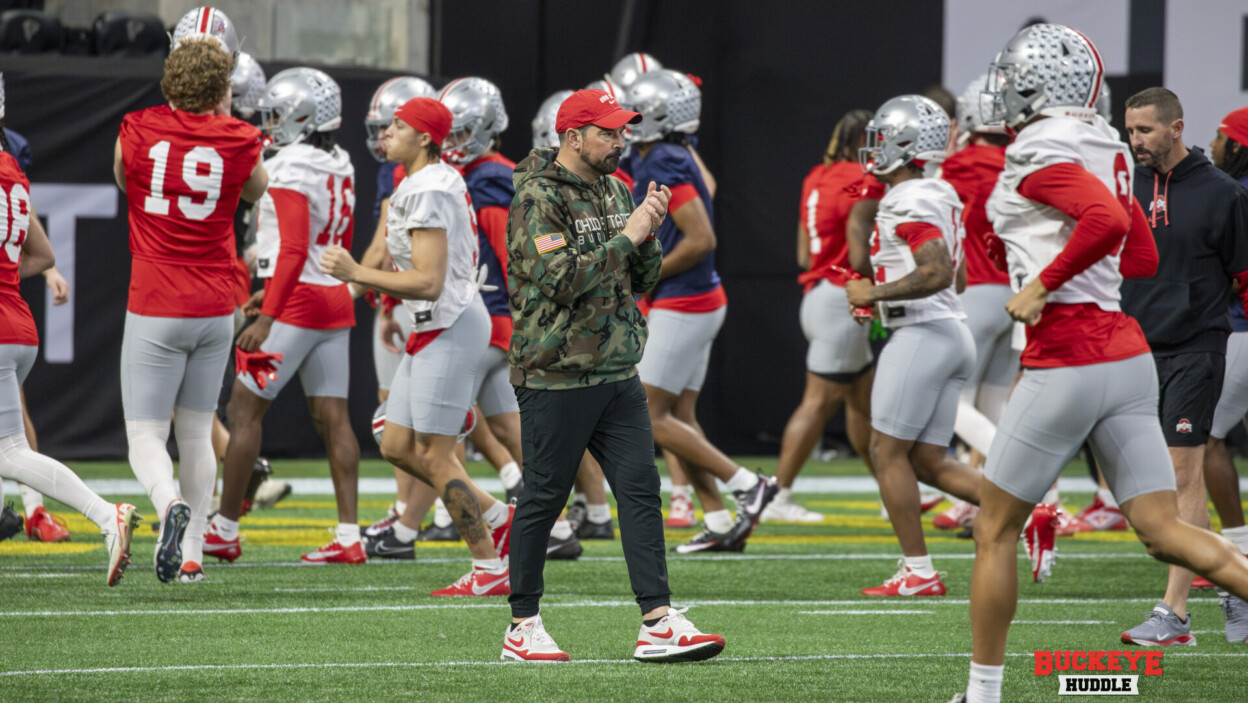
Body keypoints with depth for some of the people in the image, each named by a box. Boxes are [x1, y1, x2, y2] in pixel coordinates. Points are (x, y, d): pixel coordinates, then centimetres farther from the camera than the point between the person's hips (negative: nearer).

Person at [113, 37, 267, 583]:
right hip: (215, 309, 3)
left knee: (145, 437, 0)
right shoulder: (239, 142, -3)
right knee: (196, 434, 17)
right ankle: (192, 551, 18)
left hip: (154, 311, -2)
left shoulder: (136, 133, -5)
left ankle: (170, 504, -30)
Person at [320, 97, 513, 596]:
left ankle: (490, 570, 2)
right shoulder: (440, 182, 13)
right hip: (433, 330, 10)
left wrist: (357, 274, -20)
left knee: (434, 457, -5)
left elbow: (428, 283, -24)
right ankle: (497, 518, 20)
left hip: (450, 329, -10)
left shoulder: (429, 194, -19)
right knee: (398, 447, 13)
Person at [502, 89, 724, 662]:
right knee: (543, 499, 1)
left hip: (618, 373, 7)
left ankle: (658, 623, -4)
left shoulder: (614, 190, 14)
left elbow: (642, 279, 16)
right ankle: (523, 627, 11)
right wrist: (626, 236, -18)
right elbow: (562, 279, -22)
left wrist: (649, 233, -2)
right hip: (557, 374, -7)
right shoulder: (537, 197, -11)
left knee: (640, 489, -1)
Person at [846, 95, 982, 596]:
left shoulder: (908, 202, -15)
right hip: (953, 334, 10)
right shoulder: (943, 197, 16)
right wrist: (881, 298, 23)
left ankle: (918, 571, 0)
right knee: (928, 461, 10)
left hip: (922, 333, -10)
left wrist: (876, 292, -16)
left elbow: (938, 273, -26)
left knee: (888, 452, -1)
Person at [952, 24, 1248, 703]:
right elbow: (1142, 257, 22)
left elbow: (1107, 220, -29)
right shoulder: (1103, 149, 14)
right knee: (1164, 531, 5)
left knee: (995, 529, 8)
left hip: (1065, 362, -8)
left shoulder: (1039, 152, -12)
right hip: (1128, 354, 8)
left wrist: (1043, 284, -20)